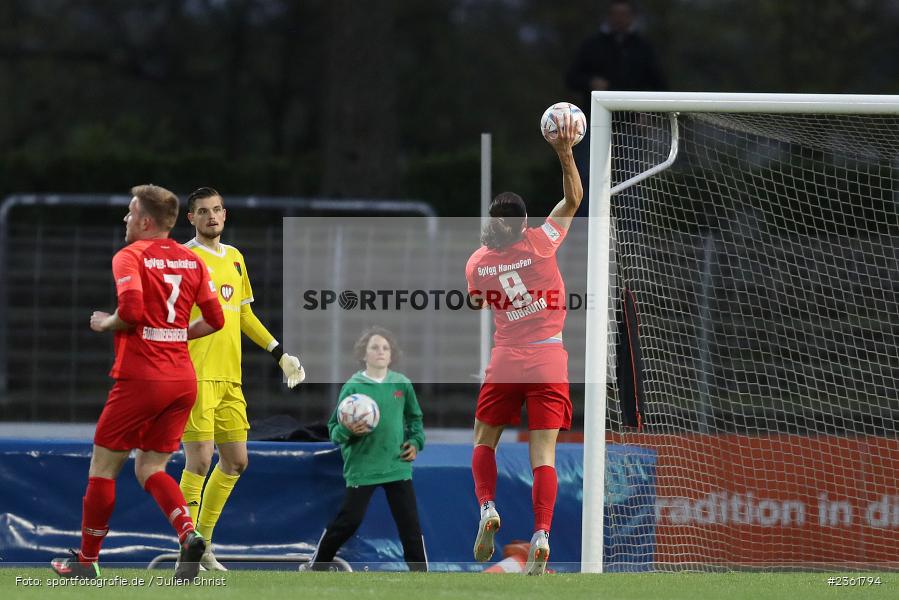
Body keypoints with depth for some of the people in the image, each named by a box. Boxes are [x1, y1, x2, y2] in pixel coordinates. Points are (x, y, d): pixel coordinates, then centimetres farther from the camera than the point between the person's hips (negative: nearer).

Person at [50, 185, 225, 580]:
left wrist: (105, 323, -2)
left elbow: (131, 310, -22)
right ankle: (188, 534, -15)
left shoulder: (129, 257, -8)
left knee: (103, 467, 7)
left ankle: (87, 561, 13)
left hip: (141, 377, -6)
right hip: (183, 380, 6)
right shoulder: (191, 261, 10)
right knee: (150, 469, 11)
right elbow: (215, 320, 9)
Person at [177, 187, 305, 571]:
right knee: (199, 459, -11)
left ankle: (203, 544, 21)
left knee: (235, 462, 9)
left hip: (229, 378, 7)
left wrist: (280, 353, 23)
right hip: (196, 376, -7)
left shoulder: (235, 258, 16)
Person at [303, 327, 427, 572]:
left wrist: (416, 442, 3)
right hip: (362, 467, -3)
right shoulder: (353, 387, -7)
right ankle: (316, 565, 19)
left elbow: (414, 418, 19)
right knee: (348, 521, 1)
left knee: (410, 522, -1)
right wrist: (348, 430, -25)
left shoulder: (402, 384, 2)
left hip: (397, 466, 3)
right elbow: (334, 428, -4)